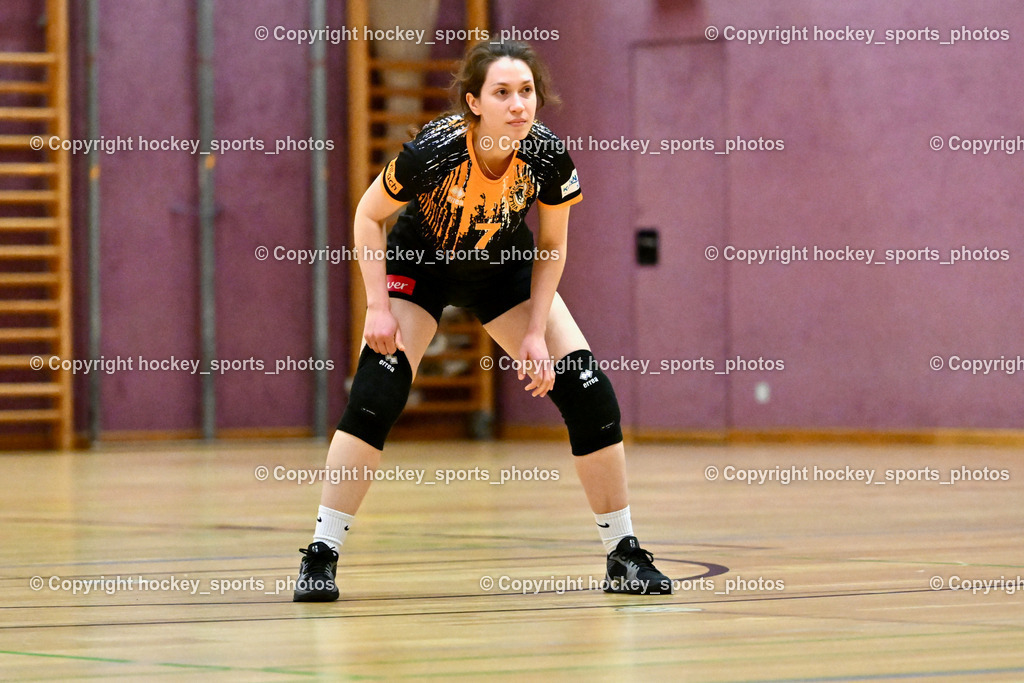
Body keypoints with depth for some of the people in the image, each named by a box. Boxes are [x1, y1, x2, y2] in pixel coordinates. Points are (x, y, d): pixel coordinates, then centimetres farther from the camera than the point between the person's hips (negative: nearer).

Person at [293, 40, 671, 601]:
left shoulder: (548, 156, -26)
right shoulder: (432, 150, -33)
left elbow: (551, 247, -9)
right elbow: (369, 215, -15)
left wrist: (536, 332, -16)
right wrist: (379, 307, -21)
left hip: (505, 271, 3)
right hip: (421, 265, -3)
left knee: (590, 394, -9)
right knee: (375, 395, -22)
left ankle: (624, 556, 4)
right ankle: (321, 556, -13)